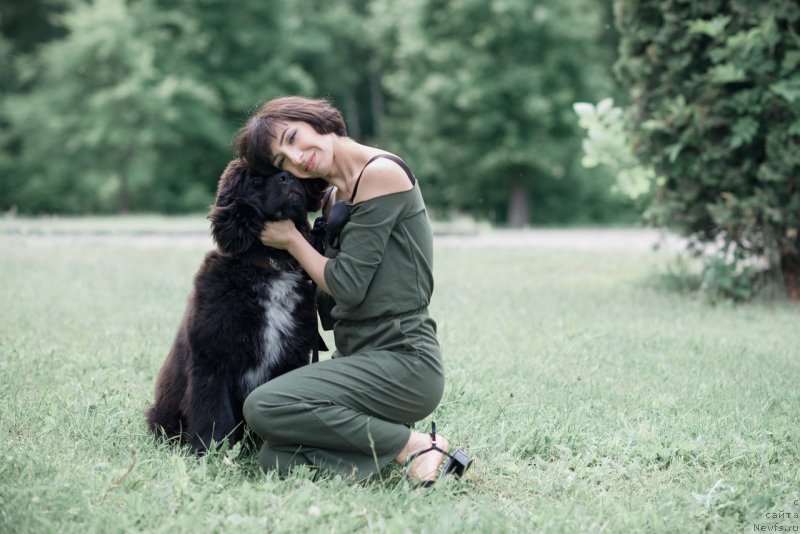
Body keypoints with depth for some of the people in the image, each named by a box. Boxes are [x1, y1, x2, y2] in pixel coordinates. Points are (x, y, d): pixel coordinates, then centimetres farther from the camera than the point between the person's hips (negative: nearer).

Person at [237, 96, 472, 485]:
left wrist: (291, 239, 0)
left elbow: (347, 286, -14)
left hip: (401, 361, -8)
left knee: (264, 408, -23)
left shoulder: (380, 173, -10)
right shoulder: (334, 196, 17)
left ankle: (412, 446, -12)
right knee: (276, 460, -11)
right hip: (360, 358, 8)